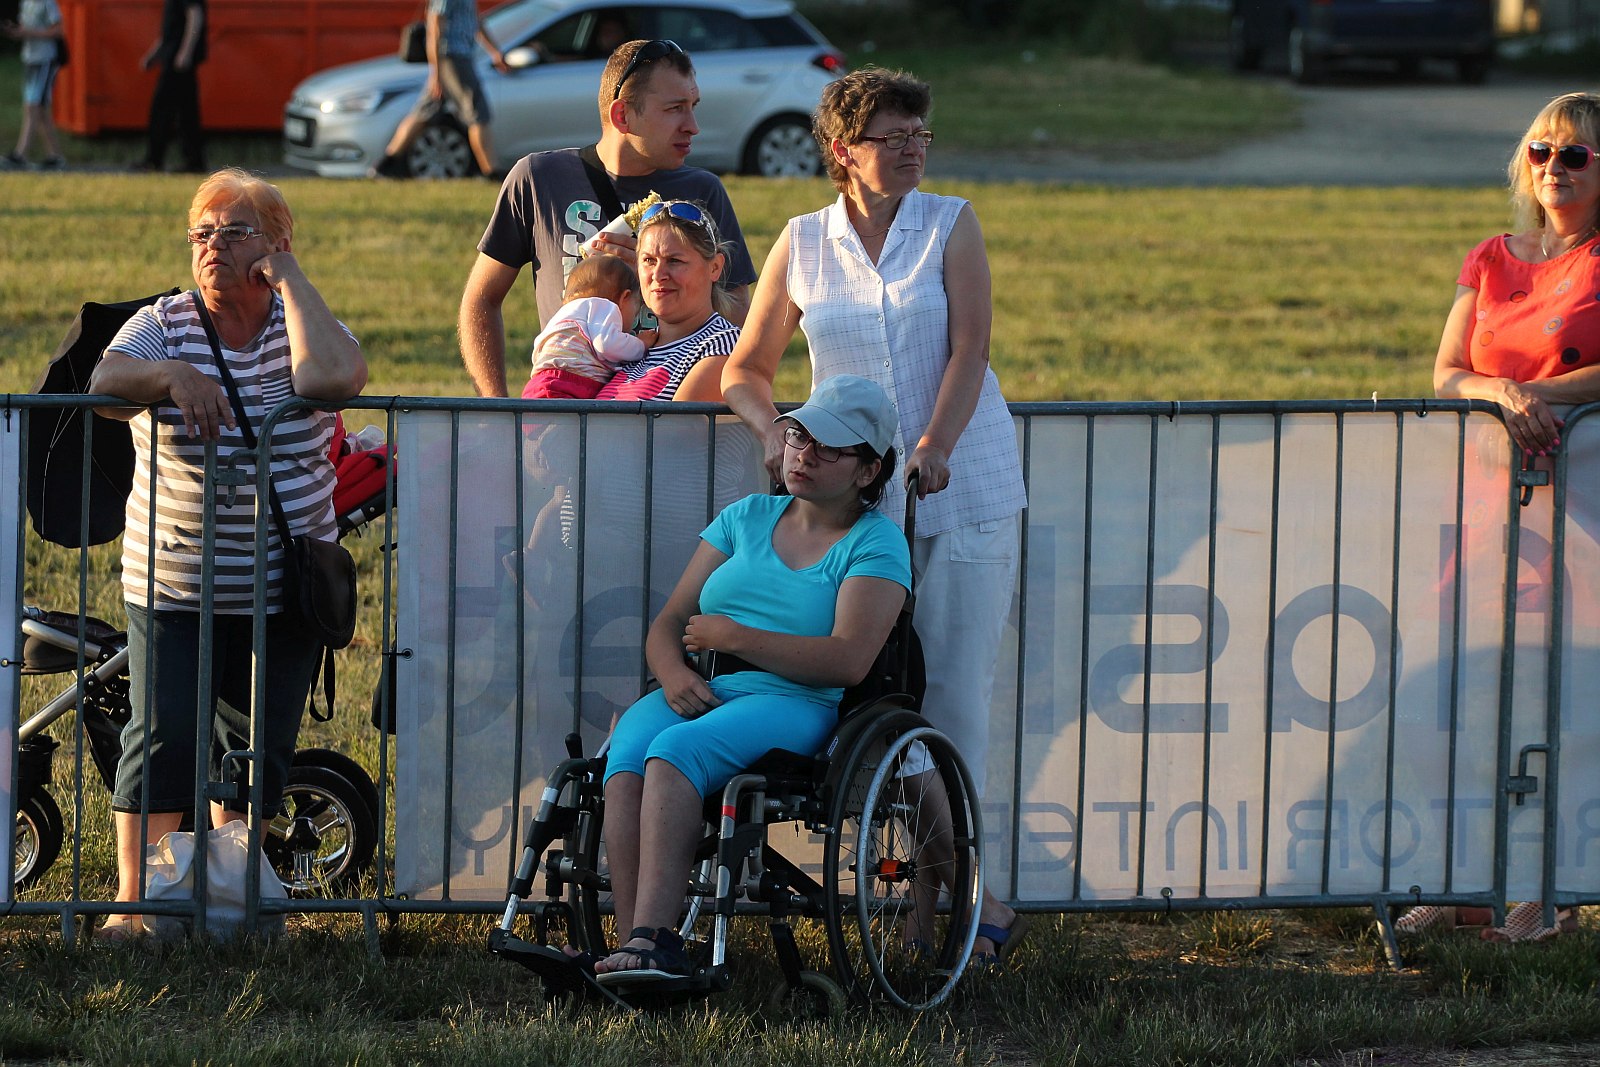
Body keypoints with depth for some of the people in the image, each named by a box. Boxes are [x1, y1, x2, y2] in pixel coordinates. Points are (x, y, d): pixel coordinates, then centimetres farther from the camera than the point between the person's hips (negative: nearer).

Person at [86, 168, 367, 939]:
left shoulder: (298, 326, 1)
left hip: (282, 589, 1)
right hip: (172, 581, -1)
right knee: (162, 737, -8)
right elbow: (104, 382, -17)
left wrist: (288, 277, -14)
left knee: (260, 747, 7)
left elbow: (331, 378, -22)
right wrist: (172, 375, -36)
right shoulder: (165, 325, 1)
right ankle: (133, 898, 4)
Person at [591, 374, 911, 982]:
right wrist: (672, 671, -6)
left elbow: (849, 661, -9)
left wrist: (735, 638, -10)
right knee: (626, 754, -30)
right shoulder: (747, 517, 23)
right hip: (699, 694, 5)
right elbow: (669, 622, 19)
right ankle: (635, 942, -41)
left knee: (676, 750, -35)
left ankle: (652, 938, -47)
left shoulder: (875, 543, 6)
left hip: (795, 703, -5)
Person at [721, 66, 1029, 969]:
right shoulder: (804, 244, 7)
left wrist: (934, 446, -22)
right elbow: (747, 367, 12)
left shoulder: (951, 226, 3)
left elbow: (969, 350, -8)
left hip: (965, 490, -2)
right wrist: (775, 431, -8)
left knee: (955, 689, -5)